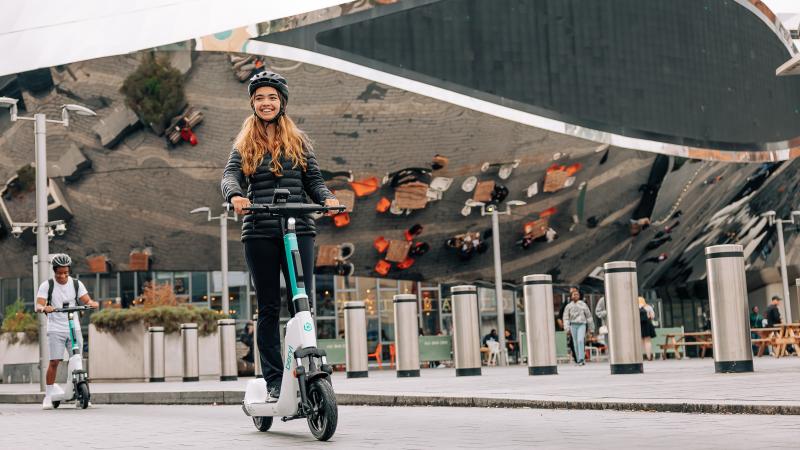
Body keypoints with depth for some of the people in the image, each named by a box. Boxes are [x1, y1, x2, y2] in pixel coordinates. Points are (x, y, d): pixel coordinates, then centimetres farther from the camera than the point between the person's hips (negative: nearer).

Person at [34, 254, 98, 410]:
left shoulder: (76, 284, 6)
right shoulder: (47, 285, -1)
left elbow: (86, 300, -3)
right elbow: (38, 305, -11)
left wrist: (92, 303, -26)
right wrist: (44, 308, -34)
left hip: (74, 328, 2)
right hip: (55, 329, -2)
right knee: (54, 361, -9)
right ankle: (48, 396, 0)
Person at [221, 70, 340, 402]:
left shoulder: (298, 141, 14)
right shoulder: (245, 145, 13)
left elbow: (314, 180, 10)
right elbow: (229, 176, -2)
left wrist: (328, 198, -12)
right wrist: (234, 196, -25)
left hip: (298, 229, 0)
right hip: (260, 232, 0)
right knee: (268, 309, 3)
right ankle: (273, 382, 6)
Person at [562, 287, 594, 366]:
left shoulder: (583, 304, 7)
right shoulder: (569, 306, 8)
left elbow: (589, 316, 13)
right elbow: (565, 318, 5)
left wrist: (591, 328, 13)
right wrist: (567, 329, -6)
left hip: (582, 325, -2)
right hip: (573, 325, 2)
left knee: (580, 340, -20)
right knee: (576, 343, 1)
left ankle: (581, 359, -26)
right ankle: (580, 361, 9)